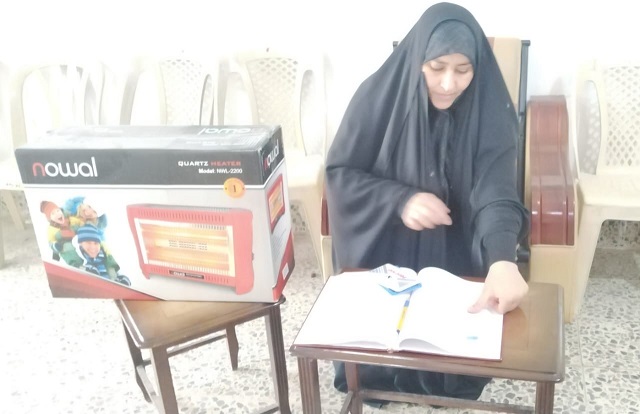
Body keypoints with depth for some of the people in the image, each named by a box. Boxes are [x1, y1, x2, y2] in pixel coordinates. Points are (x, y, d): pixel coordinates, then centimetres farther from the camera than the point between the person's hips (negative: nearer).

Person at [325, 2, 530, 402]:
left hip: (455, 255, 1)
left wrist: (502, 259, -49)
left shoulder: (491, 110, -17)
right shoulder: (379, 96, -17)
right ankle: (374, 382, 27)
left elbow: (496, 190, -29)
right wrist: (400, 200, -27)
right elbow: (338, 171, -11)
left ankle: (450, 389, 27)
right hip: (382, 249, 0)